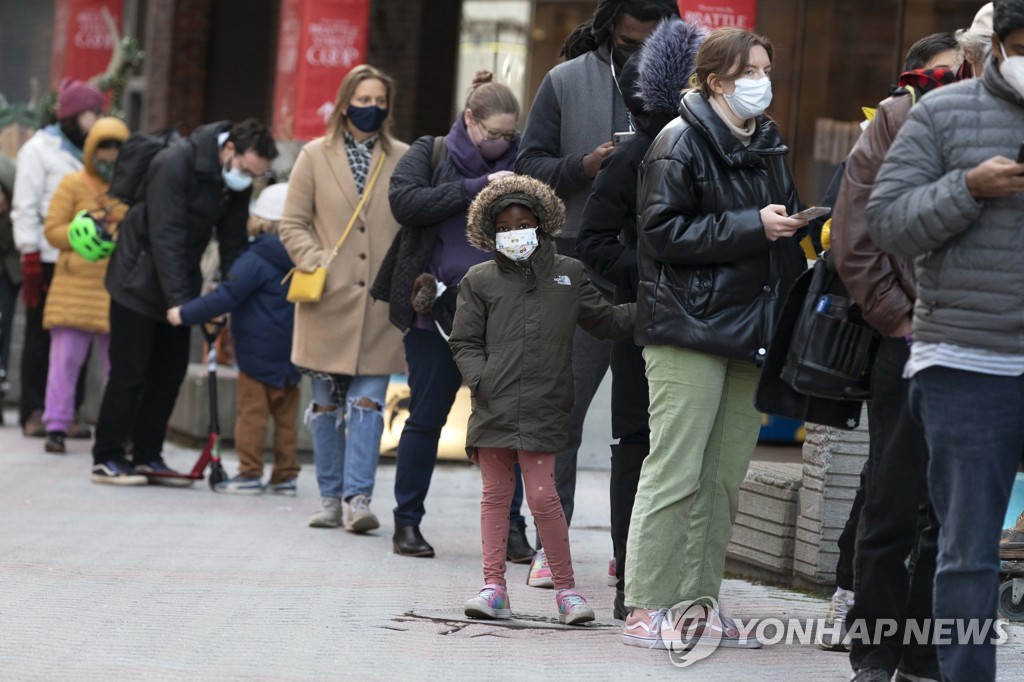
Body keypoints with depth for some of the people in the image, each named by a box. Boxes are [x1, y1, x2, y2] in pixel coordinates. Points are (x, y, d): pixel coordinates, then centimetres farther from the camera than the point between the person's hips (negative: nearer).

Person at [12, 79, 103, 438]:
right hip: (49, 257, -5)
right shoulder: (39, 149, -1)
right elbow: (25, 207, -5)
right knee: (41, 337, 3)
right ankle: (34, 412, 9)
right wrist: (31, 256, -11)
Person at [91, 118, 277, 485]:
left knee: (170, 372, 5)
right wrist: (179, 300, -31)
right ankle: (106, 459, 0)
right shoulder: (175, 164, -25)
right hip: (140, 283, -7)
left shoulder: (236, 182, -2)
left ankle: (148, 457, 12)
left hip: (177, 283, 7)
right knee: (129, 372, -6)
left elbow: (233, 244, 4)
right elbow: (166, 237, -27)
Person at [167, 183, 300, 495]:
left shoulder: (255, 261, -14)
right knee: (286, 414, 11)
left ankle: (250, 473, -1)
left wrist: (185, 313, -11)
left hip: (258, 350, -7)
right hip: (291, 352, 7)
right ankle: (286, 474, 13)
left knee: (251, 411, -1)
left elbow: (227, 297, -17)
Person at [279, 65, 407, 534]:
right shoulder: (315, 157, 6)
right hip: (329, 301, 1)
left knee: (368, 401, -7)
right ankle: (330, 499, 15)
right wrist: (315, 263, -9)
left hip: (380, 301, 0)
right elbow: (293, 223, 6)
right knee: (326, 403, 6)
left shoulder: (404, 160, 7)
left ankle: (358, 498, -8)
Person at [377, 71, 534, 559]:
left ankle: (511, 527, 4)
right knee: (426, 417, 4)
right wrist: (477, 188, -16)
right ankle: (407, 523, 14)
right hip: (437, 310, -2)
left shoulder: (517, 165, 9)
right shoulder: (430, 155, 4)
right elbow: (404, 201, -13)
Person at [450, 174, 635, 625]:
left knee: (542, 494, -7)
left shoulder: (568, 275, 13)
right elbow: (464, 343, 9)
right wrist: (481, 380, -7)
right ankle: (493, 587, 9)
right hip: (493, 404, 1)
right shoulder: (479, 281, 9)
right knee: (495, 492, 5)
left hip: (543, 407, -1)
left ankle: (566, 588, 3)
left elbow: (606, 321, 18)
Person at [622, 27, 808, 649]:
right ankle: (646, 609, -6)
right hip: (690, 330, -7)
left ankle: (700, 603, 12)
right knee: (676, 474, -9)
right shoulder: (682, 143, -5)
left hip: (752, 334, 7)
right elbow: (663, 230, -13)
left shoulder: (768, 146, 17)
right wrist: (751, 226, -16)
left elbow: (786, 233, 27)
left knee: (725, 478, 7)